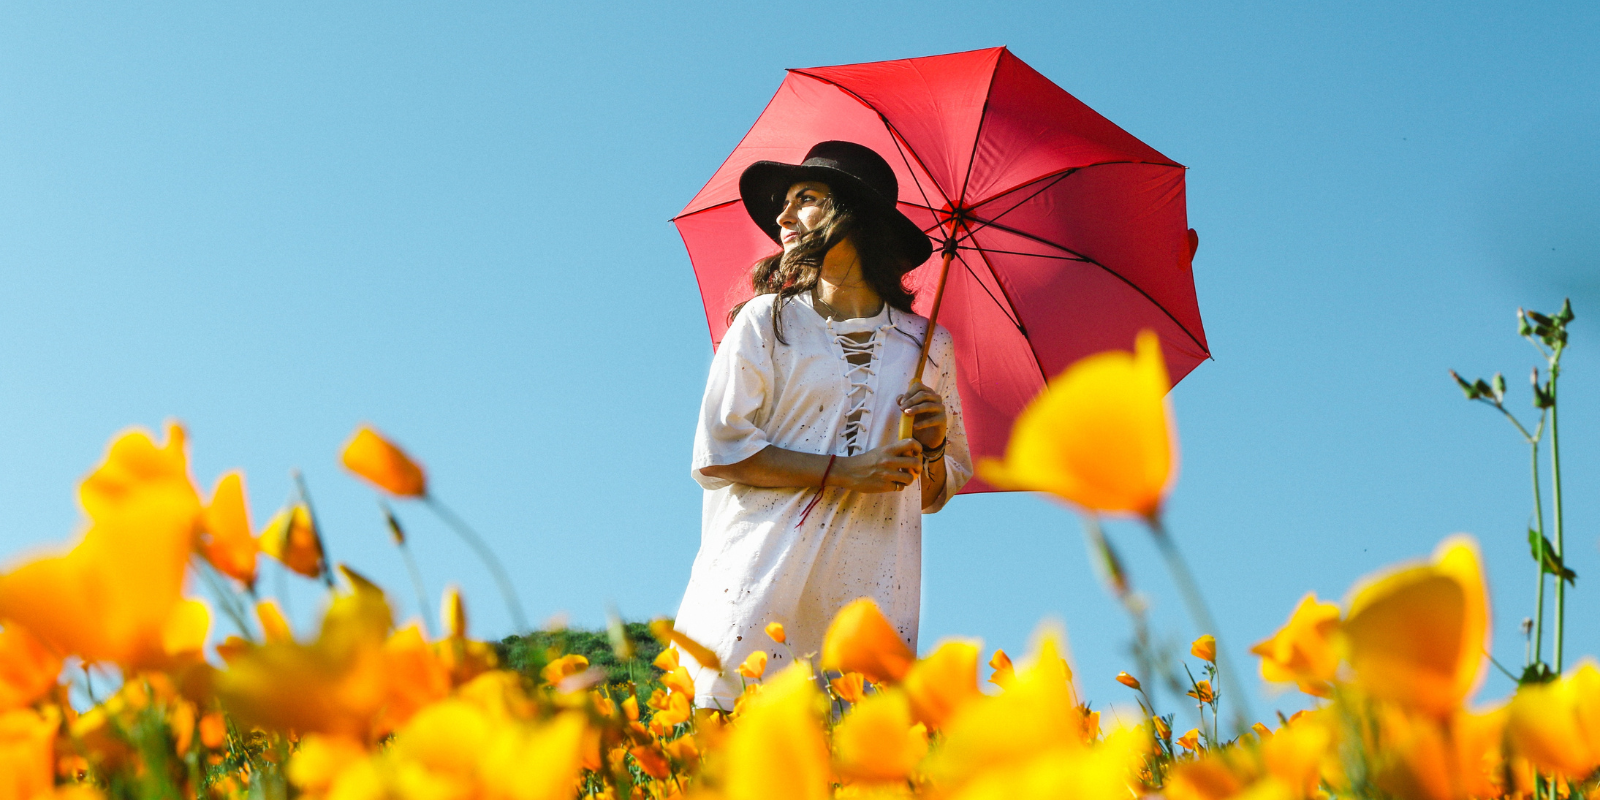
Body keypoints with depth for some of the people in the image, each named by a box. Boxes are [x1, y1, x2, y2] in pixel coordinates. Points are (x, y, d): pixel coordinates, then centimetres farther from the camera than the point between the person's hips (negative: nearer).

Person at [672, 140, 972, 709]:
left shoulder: (927, 346, 13)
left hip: (871, 599, 2)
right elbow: (717, 451, -4)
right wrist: (846, 472, -10)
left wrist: (933, 448, -2)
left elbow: (939, 492, 20)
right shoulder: (767, 320, 7)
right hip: (761, 595, -1)